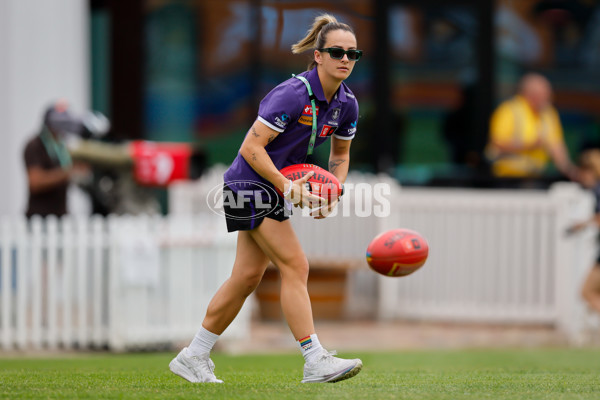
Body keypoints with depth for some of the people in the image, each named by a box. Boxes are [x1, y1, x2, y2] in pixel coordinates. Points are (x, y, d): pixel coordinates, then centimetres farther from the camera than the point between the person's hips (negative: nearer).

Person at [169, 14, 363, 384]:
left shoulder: (347, 104, 1)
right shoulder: (292, 95, -24)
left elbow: (340, 153, 17)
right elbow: (251, 148, -23)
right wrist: (288, 188, -26)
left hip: (277, 188, 9)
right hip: (251, 184, -9)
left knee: (247, 277, 9)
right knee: (295, 267, -14)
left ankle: (194, 357, 18)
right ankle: (316, 361, -16)